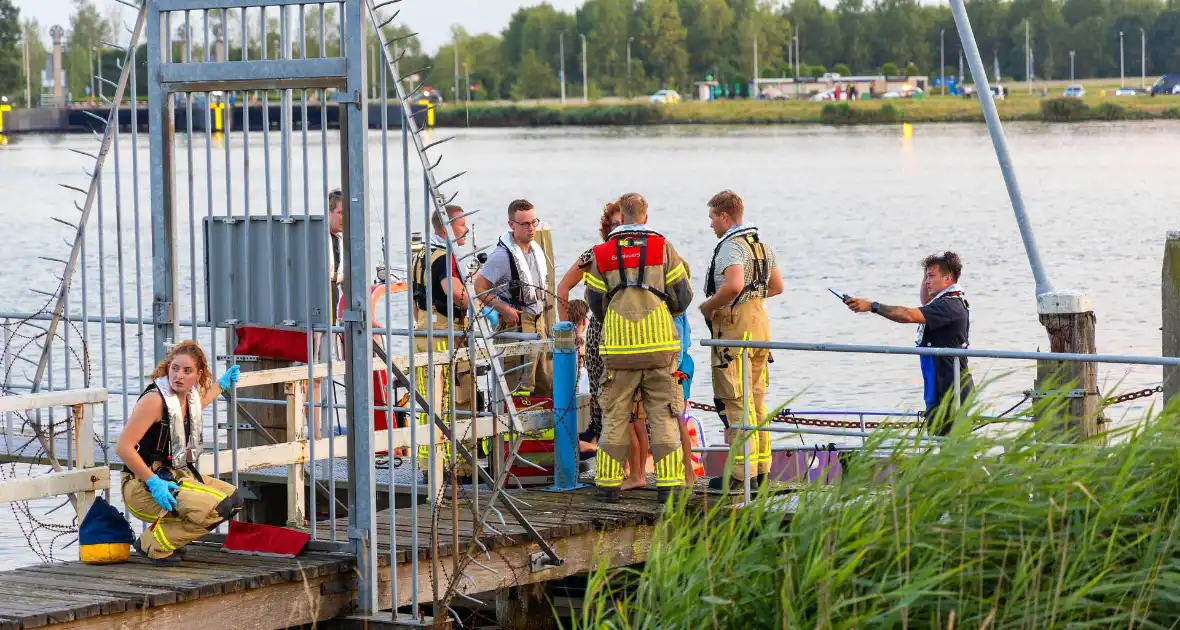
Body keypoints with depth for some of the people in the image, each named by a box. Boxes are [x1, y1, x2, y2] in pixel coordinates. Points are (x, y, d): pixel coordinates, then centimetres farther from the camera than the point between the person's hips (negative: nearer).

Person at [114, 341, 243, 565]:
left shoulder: (190, 397, 7)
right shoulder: (155, 399, -19)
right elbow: (123, 447, -23)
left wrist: (221, 384, 40)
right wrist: (153, 483, -25)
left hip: (176, 477, 9)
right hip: (144, 487, -9)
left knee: (233, 499, 11)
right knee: (217, 507, -26)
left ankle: (168, 534, 15)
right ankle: (153, 544, -9)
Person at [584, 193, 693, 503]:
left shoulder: (602, 254, 3)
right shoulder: (663, 247, 1)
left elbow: (596, 306, 8)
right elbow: (682, 298, 3)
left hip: (619, 348, 1)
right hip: (659, 346, 0)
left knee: (615, 416, 9)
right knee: (663, 415, 4)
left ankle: (609, 483, 9)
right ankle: (668, 484, 0)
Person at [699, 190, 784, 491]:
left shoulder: (731, 246, -16)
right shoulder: (762, 244, 14)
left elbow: (733, 285, -32)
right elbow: (776, 286, 22)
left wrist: (709, 306, -17)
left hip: (734, 326, -9)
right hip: (760, 322, 9)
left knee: (734, 401, -5)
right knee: (756, 400, 14)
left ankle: (740, 471, -6)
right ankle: (761, 468, 18)